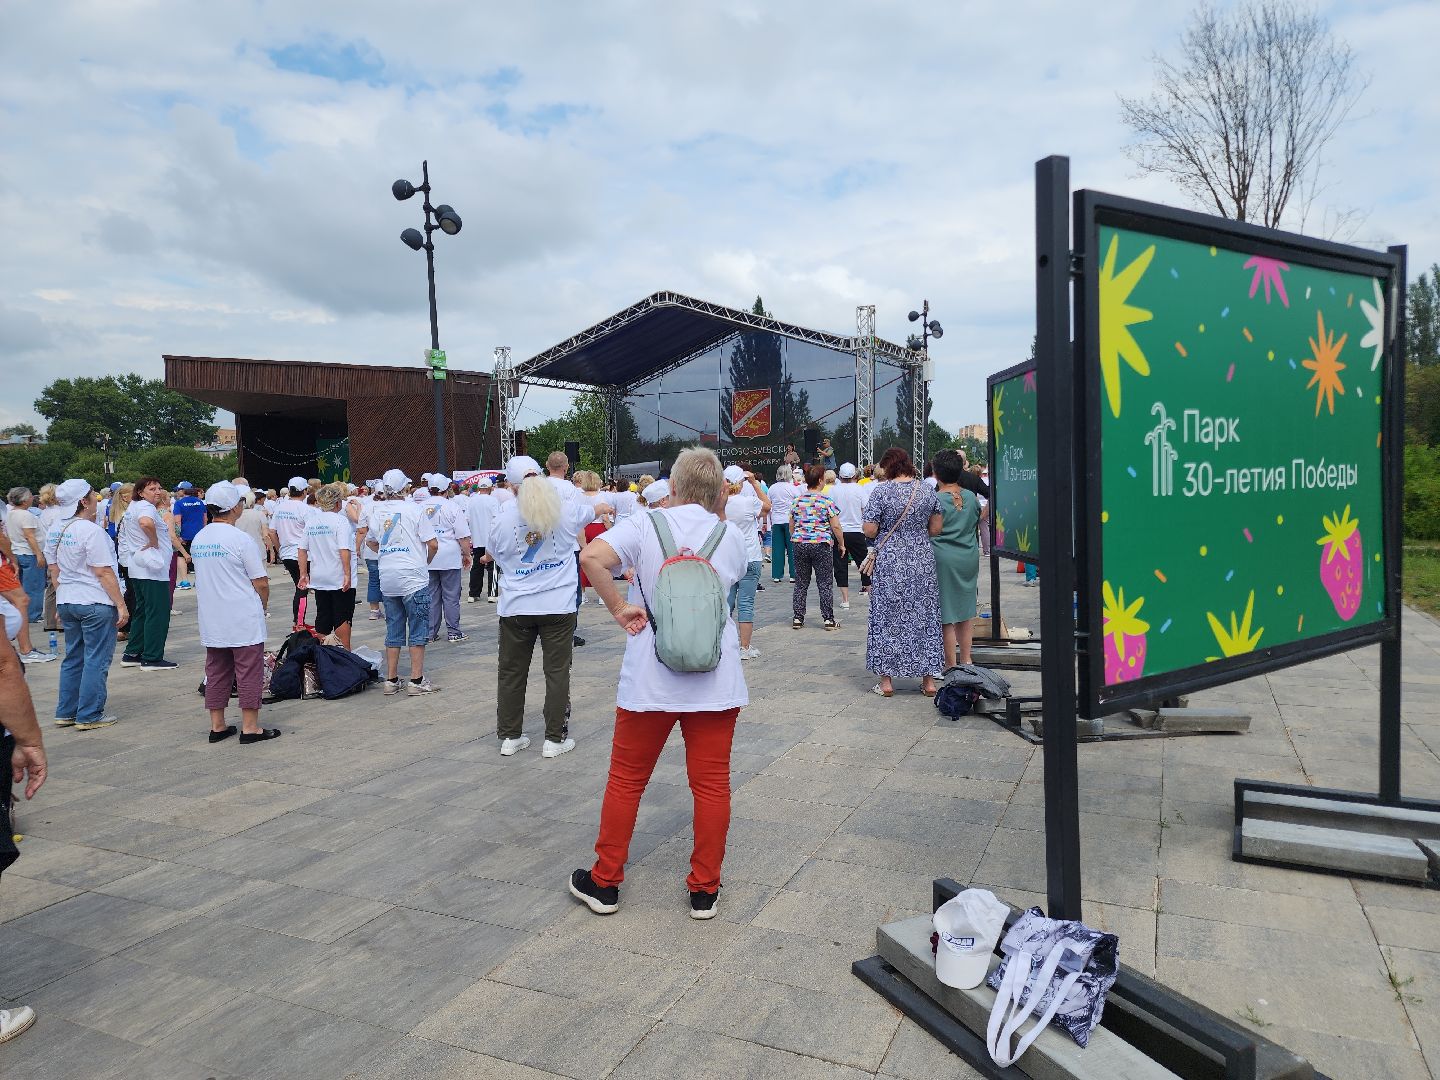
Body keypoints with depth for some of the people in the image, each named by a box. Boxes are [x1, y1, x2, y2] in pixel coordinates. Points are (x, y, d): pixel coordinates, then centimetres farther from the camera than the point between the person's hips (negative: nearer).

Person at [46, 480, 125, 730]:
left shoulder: (56, 532, 8)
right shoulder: (91, 530, -17)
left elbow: (54, 571, 15)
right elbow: (103, 572, -18)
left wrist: (61, 602, 23)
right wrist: (121, 604, -14)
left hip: (66, 602, 8)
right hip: (95, 604, -8)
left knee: (73, 658, 17)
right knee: (96, 660, 0)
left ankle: (65, 713, 22)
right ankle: (89, 716, 4)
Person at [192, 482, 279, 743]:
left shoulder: (198, 540, 7)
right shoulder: (241, 540, -15)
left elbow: (203, 581, 15)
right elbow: (261, 583, -12)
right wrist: (262, 606, 6)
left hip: (211, 621, 7)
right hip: (244, 621, -7)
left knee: (216, 672, 13)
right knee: (249, 672, 1)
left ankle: (217, 726, 19)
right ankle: (250, 727, 5)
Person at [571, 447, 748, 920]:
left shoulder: (645, 524, -5)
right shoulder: (731, 537, 2)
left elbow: (592, 557, -21)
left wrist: (618, 608, -11)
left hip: (650, 677, -1)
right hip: (716, 680, 2)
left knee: (626, 779, 13)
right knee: (712, 783, 10)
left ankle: (604, 882, 25)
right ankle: (705, 890, 19)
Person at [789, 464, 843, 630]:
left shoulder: (797, 500, 4)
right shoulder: (826, 501, -7)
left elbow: (791, 525, 11)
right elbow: (836, 526, -8)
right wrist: (841, 544, 4)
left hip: (799, 544, 4)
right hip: (821, 545, -4)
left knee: (801, 583, 11)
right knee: (825, 584, 4)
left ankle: (798, 618, 11)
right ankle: (829, 620, 6)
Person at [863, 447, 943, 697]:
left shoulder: (881, 491, -10)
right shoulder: (927, 489, 3)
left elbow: (870, 530, -12)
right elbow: (936, 528, 6)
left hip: (890, 562, -3)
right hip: (922, 561, 4)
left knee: (887, 617, 6)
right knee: (924, 616, 11)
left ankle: (886, 680, 10)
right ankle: (929, 679, 16)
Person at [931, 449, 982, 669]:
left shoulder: (935, 500, -14)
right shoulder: (971, 497, 3)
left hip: (943, 559, -5)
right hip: (969, 558, 6)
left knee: (946, 615, 2)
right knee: (966, 612, 16)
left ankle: (951, 665, 8)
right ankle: (966, 660, 24)